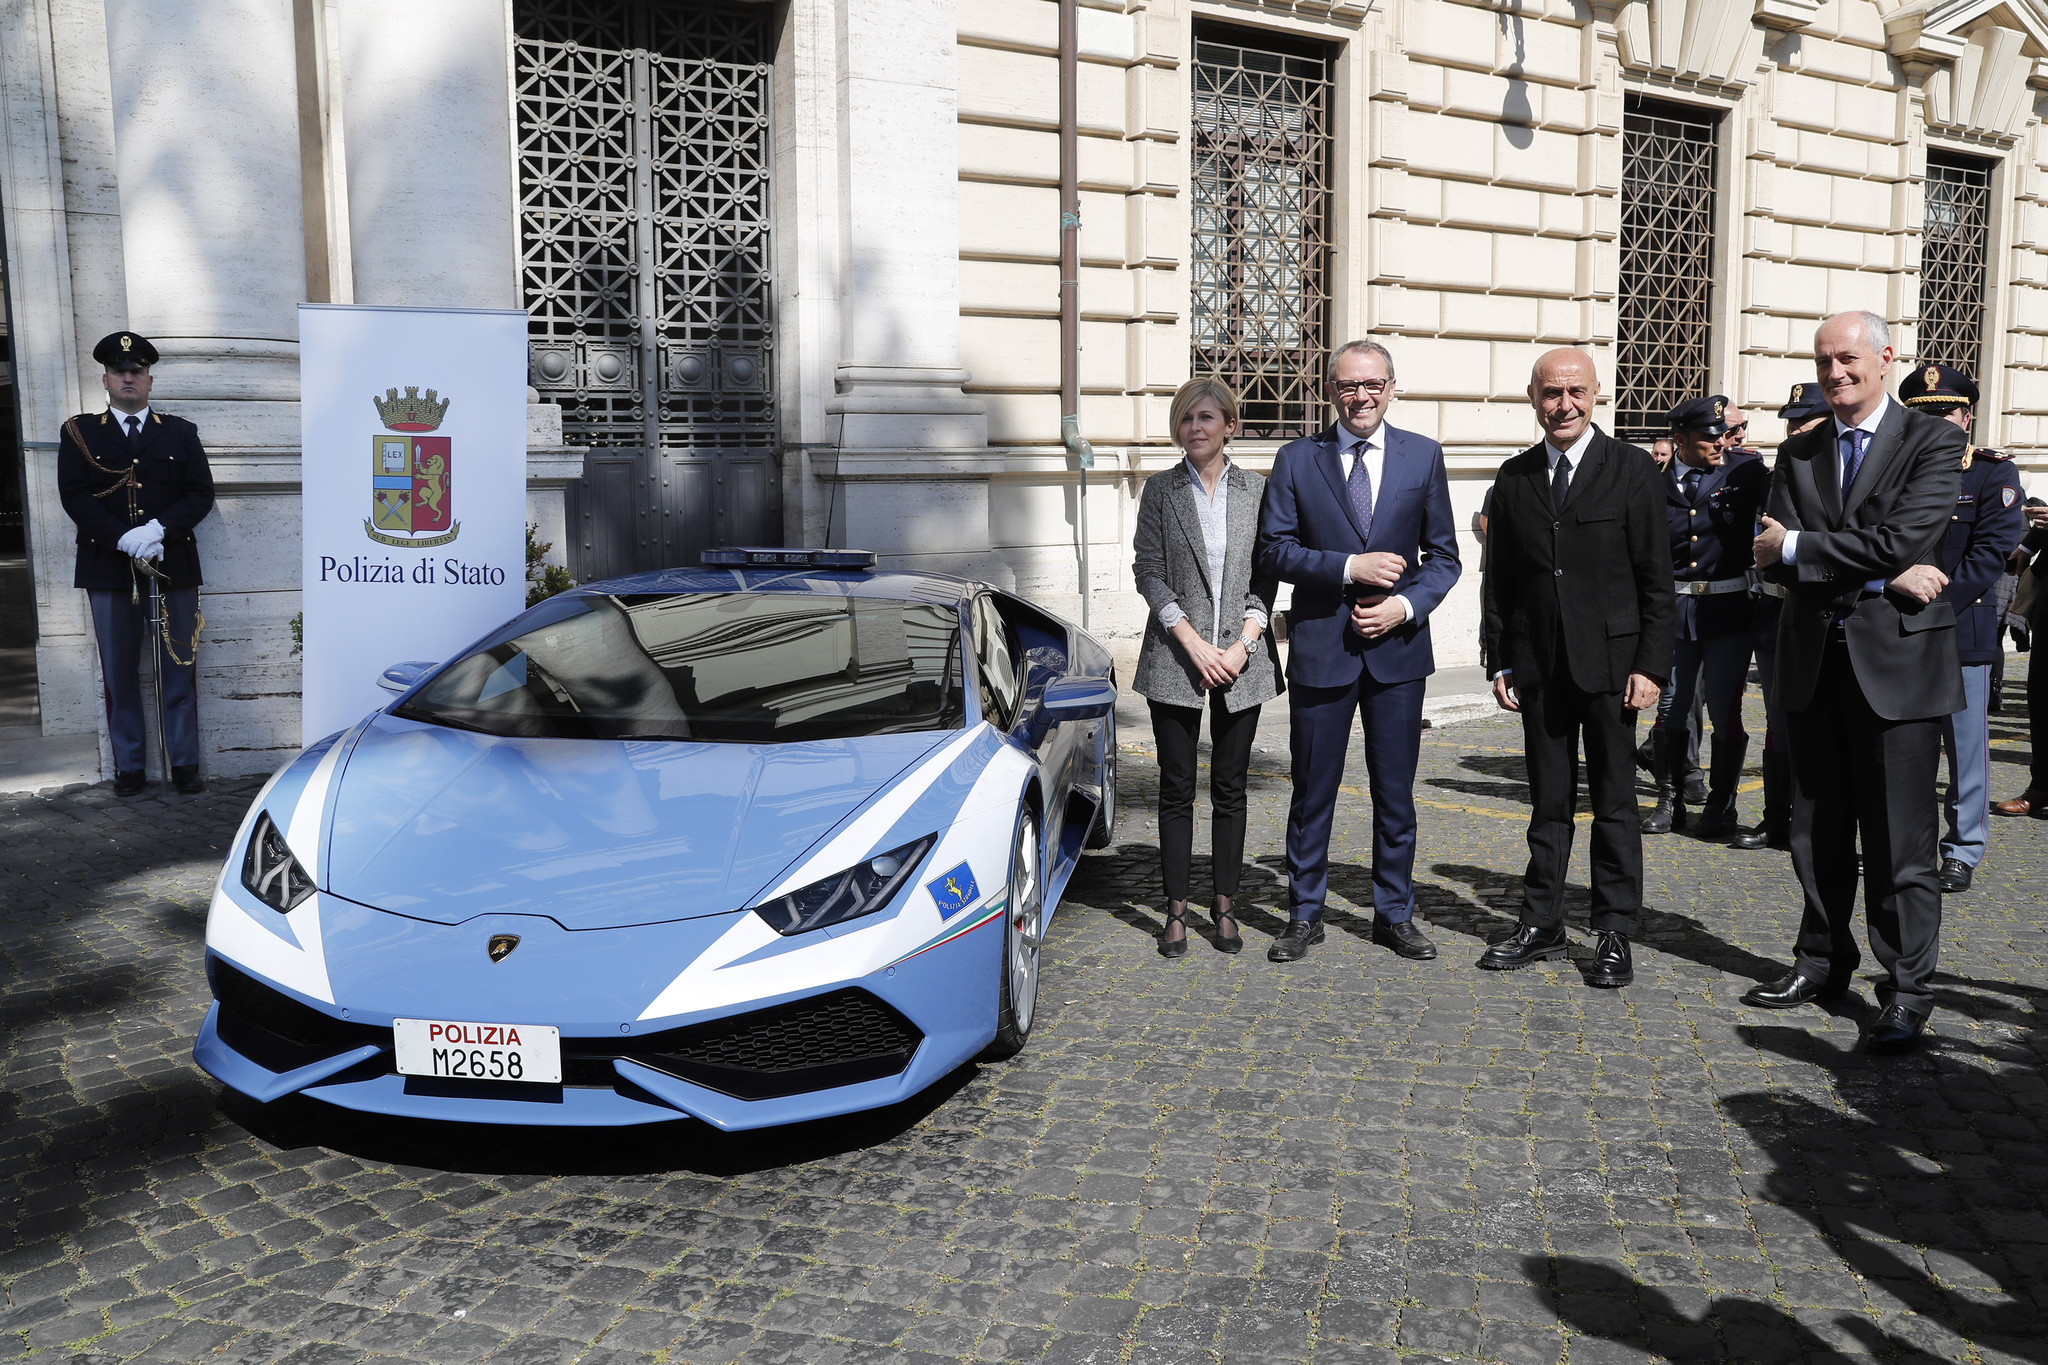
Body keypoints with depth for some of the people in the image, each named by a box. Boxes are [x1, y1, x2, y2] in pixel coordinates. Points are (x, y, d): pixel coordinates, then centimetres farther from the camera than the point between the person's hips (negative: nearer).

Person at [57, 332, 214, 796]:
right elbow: (74, 496, -2)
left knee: (178, 669, 3)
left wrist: (158, 530, -14)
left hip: (173, 566, 0)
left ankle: (184, 764, 10)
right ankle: (129, 767, 13)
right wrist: (124, 539, -15)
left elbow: (201, 494, 3)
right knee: (119, 674, 4)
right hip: (109, 569, 0)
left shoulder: (180, 433, 11)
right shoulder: (80, 433, 9)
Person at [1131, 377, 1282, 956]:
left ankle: (1224, 906, 18)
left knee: (1230, 787, 7)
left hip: (1242, 659, 1)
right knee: (1177, 789, 3)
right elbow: (1149, 571, -2)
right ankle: (1177, 909, 13)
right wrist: (1194, 643, -11)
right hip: (1176, 658, -1)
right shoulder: (1160, 490, 4)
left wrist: (1244, 644, -8)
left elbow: (1266, 576, 5)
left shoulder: (1258, 490, 6)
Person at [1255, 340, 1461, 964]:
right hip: (1320, 646, -1)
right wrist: (1349, 566, -15)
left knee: (1395, 791, 9)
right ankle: (1304, 916, 21)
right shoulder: (1297, 459, 2)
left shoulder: (1423, 456, 6)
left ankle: (1395, 915, 24)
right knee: (1312, 790, 7)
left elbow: (1443, 555, 7)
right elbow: (1274, 549, -3)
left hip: (1398, 647, 1)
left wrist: (1406, 605, -10)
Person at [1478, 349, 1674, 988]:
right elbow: (1499, 578, 10)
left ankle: (1614, 935, 15)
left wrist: (1652, 665, -10)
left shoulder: (1633, 469, -2)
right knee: (1548, 803, 11)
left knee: (1614, 804, 5)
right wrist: (1499, 661, 4)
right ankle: (1541, 927, 20)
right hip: (1538, 667, 3)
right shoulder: (1515, 477, 8)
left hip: (1609, 664, -3)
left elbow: (1657, 577, -4)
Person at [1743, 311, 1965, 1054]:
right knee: (1817, 831, 14)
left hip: (1898, 660, -5)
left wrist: (1797, 546, -10)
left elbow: (1904, 539, -17)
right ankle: (1823, 962, 28)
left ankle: (1906, 990, 11)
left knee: (1899, 839, 0)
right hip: (1813, 660, 5)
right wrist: (1880, 576, -14)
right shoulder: (1798, 452, 10)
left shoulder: (1933, 441, -3)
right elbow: (1775, 559, -3)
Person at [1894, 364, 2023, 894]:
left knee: (1965, 741, 2)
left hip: (1962, 628, -3)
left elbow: (1990, 552, -8)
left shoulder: (1995, 474, 0)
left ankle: (1962, 852, 13)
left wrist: (1940, 605, -16)